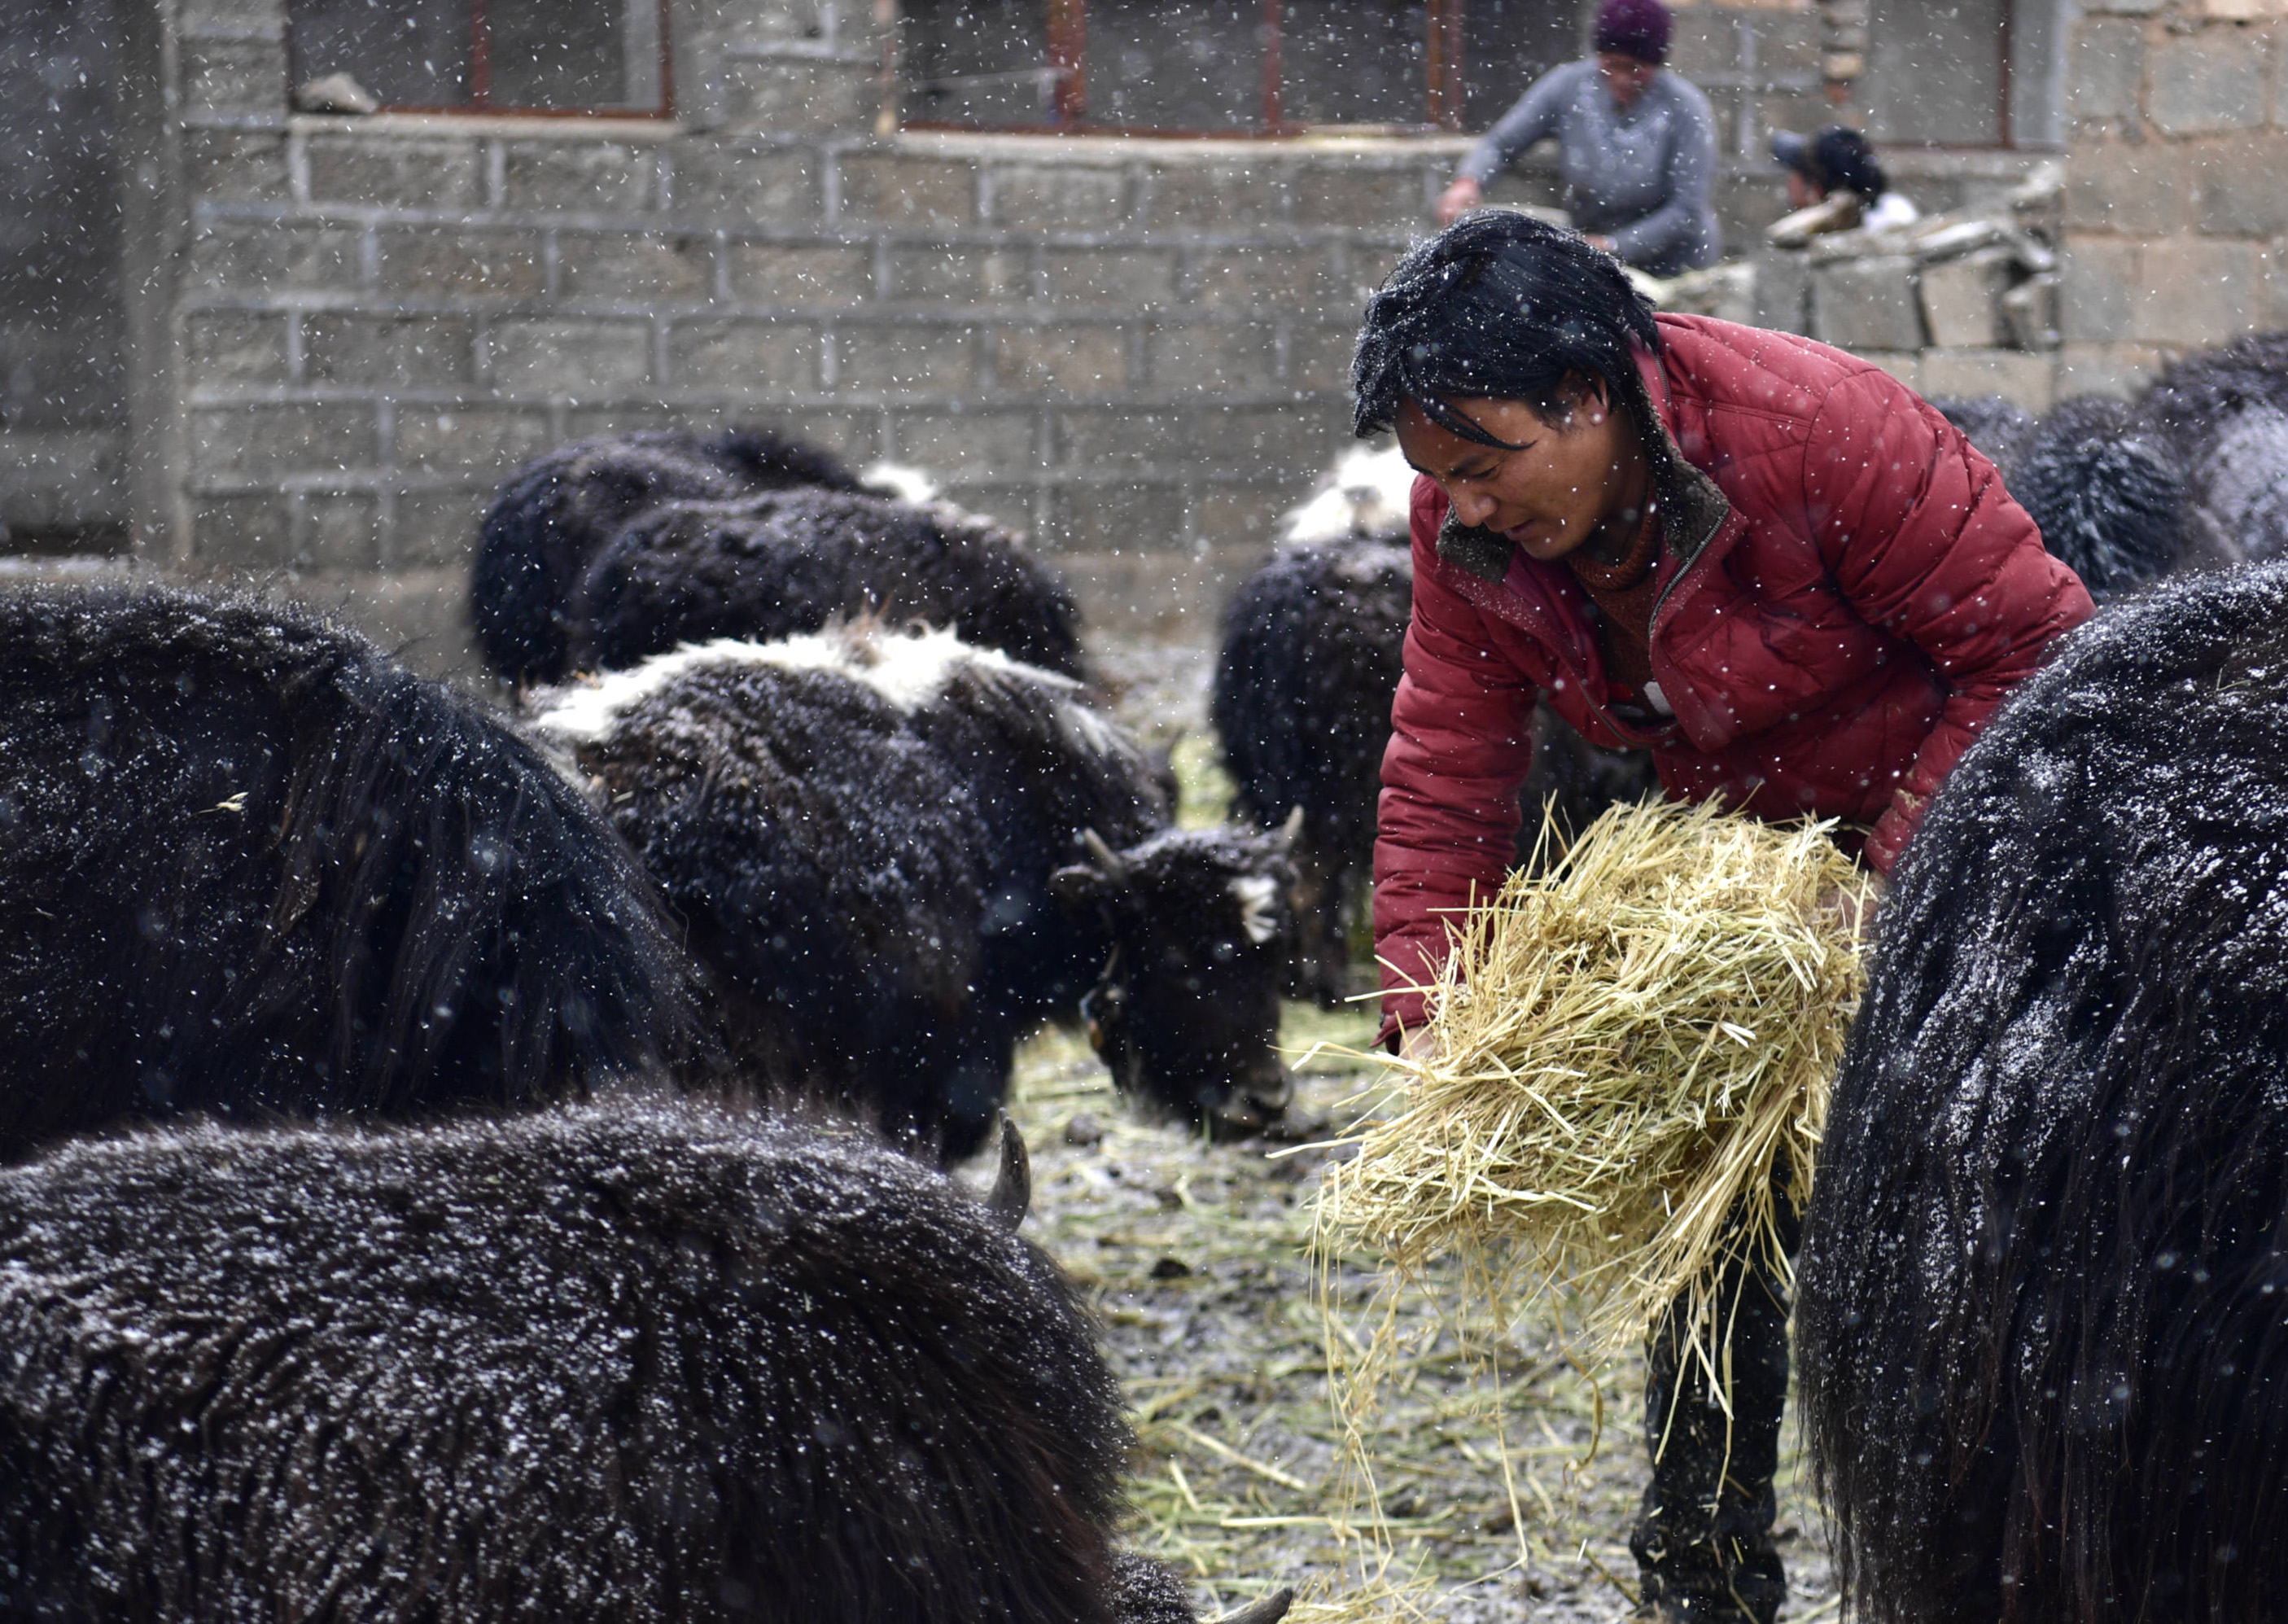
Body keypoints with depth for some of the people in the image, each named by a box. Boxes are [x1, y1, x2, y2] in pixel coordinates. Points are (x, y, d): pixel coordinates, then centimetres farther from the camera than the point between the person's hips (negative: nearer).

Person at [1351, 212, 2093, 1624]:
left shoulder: (1819, 432, -31)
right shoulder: (1468, 528, -13)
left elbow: (2035, 646, -26)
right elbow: (1447, 769, -8)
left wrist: (1898, 879, -29)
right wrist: (1428, 1008, -19)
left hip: (1944, 827, -6)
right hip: (1737, 854, 6)